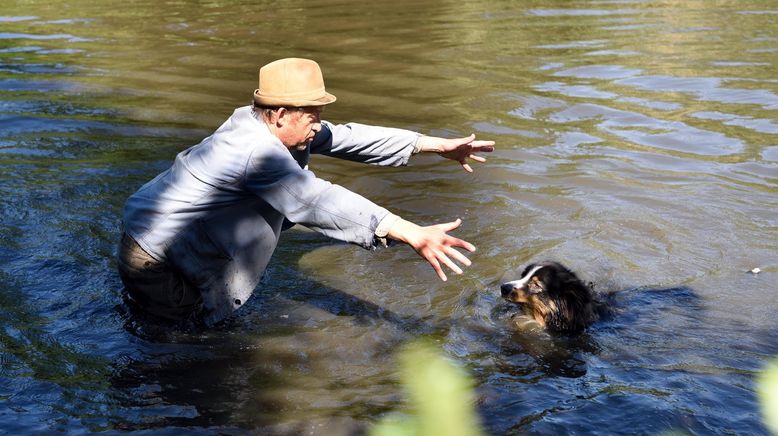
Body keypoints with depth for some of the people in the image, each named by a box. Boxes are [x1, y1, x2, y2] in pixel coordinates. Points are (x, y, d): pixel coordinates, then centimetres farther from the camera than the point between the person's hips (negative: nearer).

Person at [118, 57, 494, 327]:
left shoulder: (259, 124, 0)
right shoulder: (257, 149, -26)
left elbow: (347, 137, 1)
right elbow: (320, 202, -38)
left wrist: (437, 145, 0)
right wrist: (412, 235, -45)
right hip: (151, 259, -9)